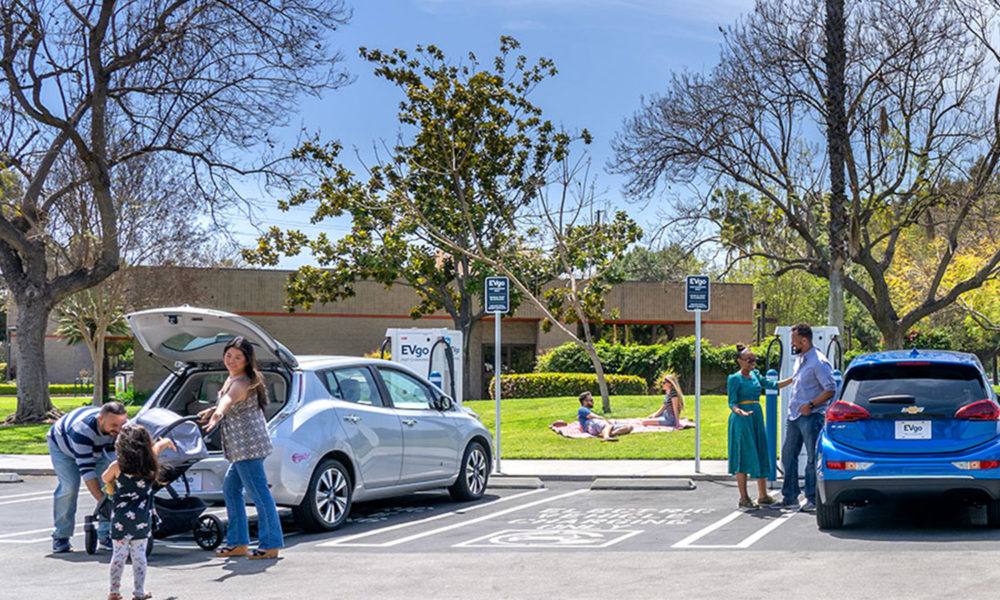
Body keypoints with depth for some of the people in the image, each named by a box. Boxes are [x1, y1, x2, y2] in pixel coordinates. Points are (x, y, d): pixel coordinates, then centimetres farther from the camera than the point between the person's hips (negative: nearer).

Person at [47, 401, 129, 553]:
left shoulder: (124, 427, -30)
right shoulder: (82, 429, -46)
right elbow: (86, 468, -47)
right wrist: (102, 500, -50)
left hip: (95, 449, 5)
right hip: (61, 446, -5)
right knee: (69, 486, -23)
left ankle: (105, 535, -5)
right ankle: (60, 536, -7)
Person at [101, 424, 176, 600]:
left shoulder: (117, 466, -10)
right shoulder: (150, 464, -6)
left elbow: (104, 479, 11)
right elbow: (155, 448, 18)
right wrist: (165, 442, 39)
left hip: (121, 518, -1)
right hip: (142, 518, 1)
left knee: (119, 554, 8)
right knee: (139, 554, 7)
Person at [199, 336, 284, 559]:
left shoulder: (241, 383, -17)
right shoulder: (233, 378, 14)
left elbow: (229, 400, -40)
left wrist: (217, 414, -58)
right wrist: (210, 411, 40)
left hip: (248, 444, -11)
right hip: (243, 448, 11)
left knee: (258, 492, -8)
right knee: (230, 487, 17)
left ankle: (270, 545, -4)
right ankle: (238, 543, 23)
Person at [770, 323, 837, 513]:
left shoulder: (819, 362, -13)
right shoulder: (800, 359, 15)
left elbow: (831, 390, -17)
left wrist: (811, 405, -19)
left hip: (811, 417, -9)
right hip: (794, 416, 9)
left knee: (813, 458, -1)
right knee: (788, 455, 9)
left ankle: (812, 499, 6)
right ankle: (790, 497, 17)